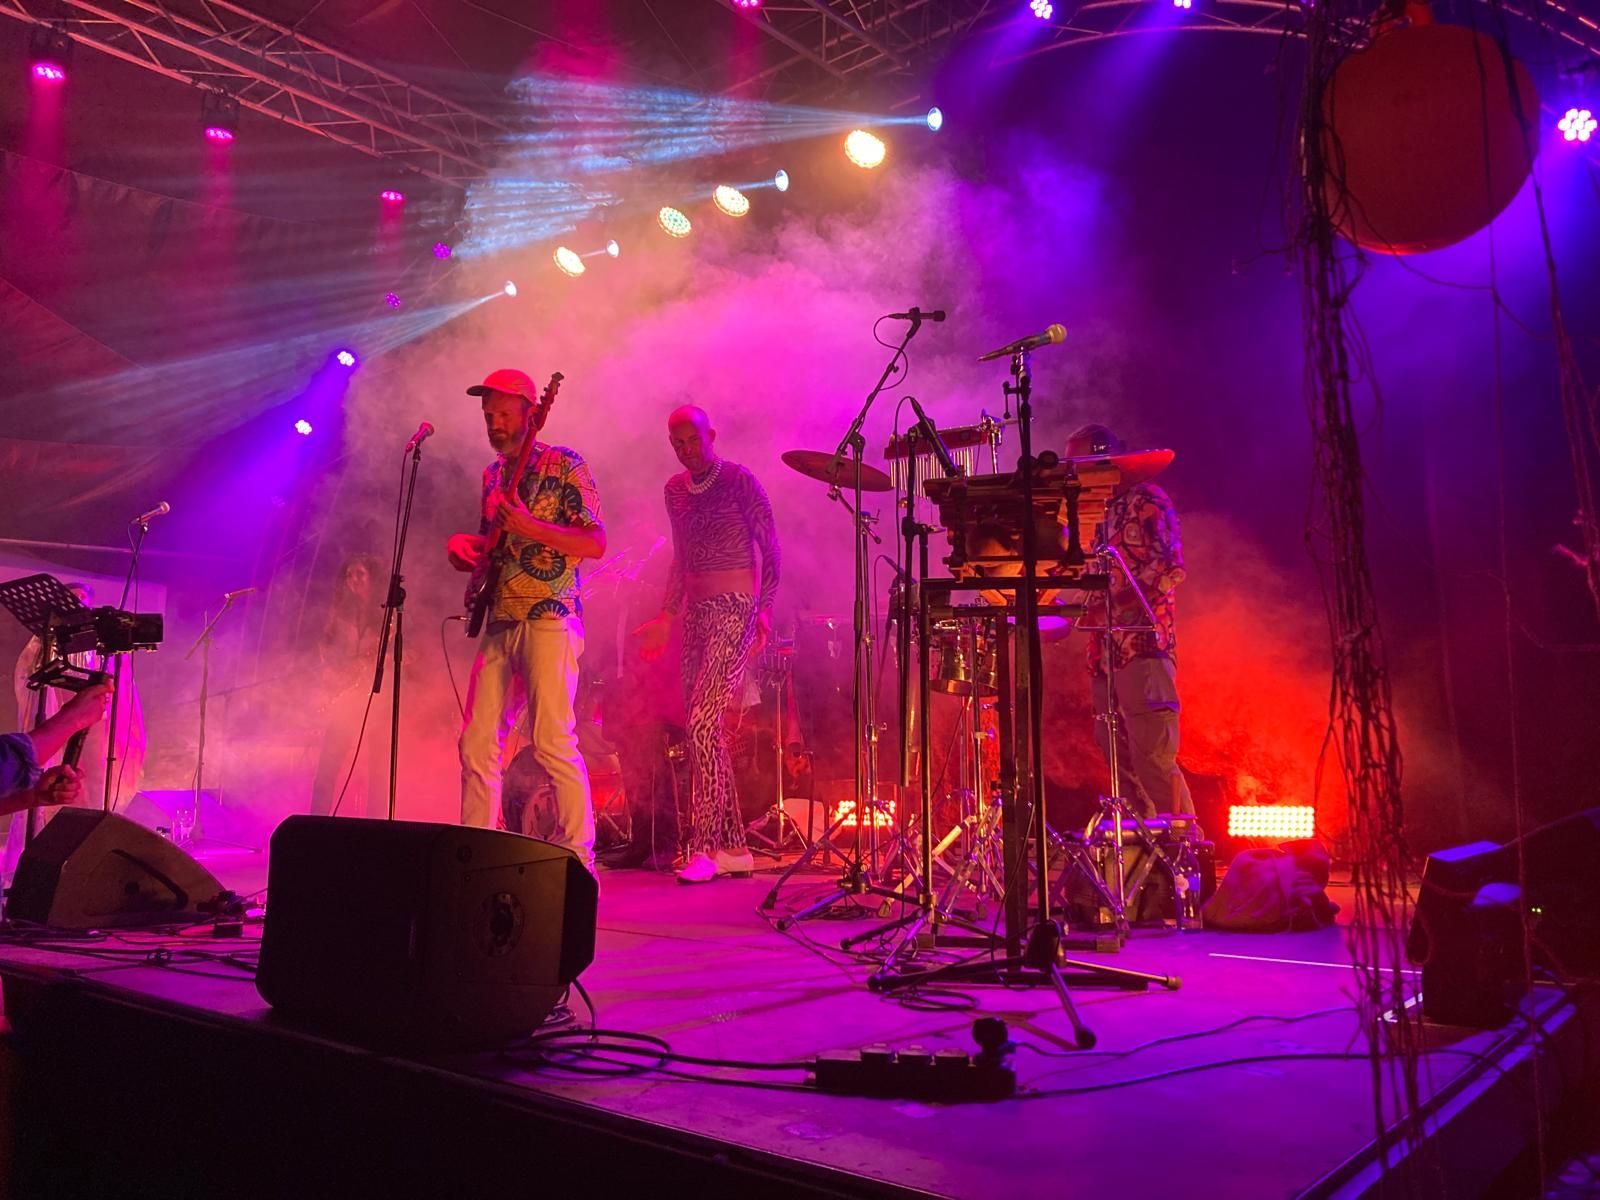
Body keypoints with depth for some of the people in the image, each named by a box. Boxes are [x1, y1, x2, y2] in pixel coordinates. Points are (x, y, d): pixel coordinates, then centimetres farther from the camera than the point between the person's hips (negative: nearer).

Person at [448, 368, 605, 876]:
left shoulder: (565, 465, -2)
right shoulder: (493, 473, 19)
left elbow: (596, 543, -9)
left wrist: (529, 526, -20)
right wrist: (467, 548, 6)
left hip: (548, 620, -7)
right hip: (499, 623, 7)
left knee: (552, 741, -12)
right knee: (477, 743, 4)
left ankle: (579, 859, -3)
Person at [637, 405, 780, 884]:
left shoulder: (740, 481, -4)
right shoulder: (675, 490, 15)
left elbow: (771, 551, -5)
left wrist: (764, 609, -14)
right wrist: (667, 615, 18)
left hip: (735, 611, -7)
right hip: (696, 615, 7)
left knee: (702, 723, -17)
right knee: (704, 730, 5)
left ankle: (705, 847, -12)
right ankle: (734, 847, 12)